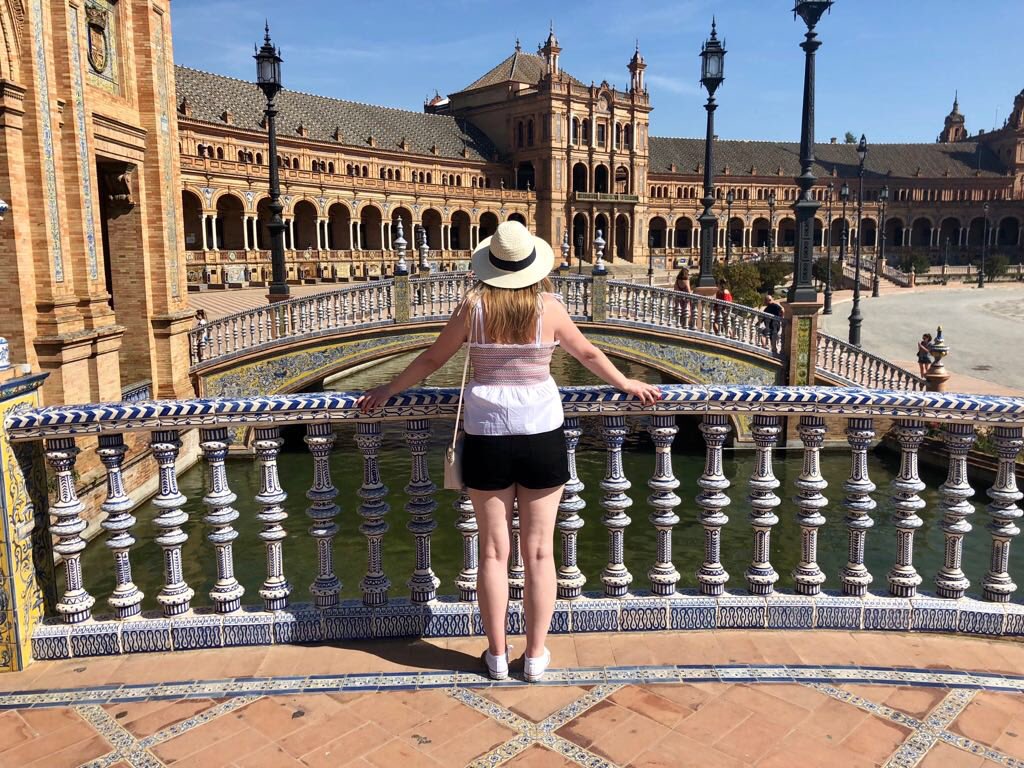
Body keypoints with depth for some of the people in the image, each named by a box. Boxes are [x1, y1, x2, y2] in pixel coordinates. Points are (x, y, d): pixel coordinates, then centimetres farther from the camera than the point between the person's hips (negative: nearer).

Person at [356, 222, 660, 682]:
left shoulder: (474, 305, -5)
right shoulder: (548, 307, -4)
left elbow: (432, 359, 4)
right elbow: (588, 355, 11)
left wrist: (388, 391, 19)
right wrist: (627, 385, 28)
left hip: (487, 438, 0)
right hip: (542, 437, 0)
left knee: (493, 551, 10)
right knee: (539, 552, 9)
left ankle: (497, 655, 20)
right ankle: (535, 656, 19)